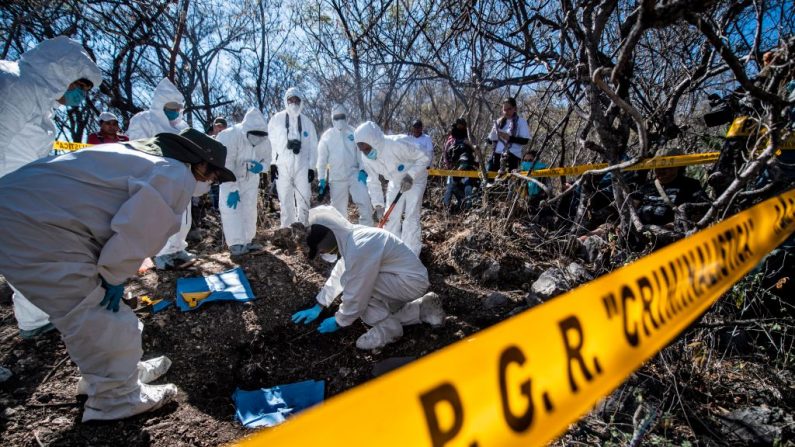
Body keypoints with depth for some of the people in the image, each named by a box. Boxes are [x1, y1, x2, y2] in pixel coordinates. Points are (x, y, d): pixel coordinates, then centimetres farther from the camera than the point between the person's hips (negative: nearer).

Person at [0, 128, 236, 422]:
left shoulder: (147, 155, 17)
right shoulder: (178, 176, -12)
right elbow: (138, 228, -19)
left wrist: (114, 271, 16)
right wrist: (115, 275, -5)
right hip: (37, 225, -11)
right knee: (104, 320, 2)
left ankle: (120, 372, 39)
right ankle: (117, 397, 19)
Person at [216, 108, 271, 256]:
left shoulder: (265, 141, -18)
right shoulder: (229, 137, -32)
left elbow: (267, 159, -1)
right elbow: (226, 168, -31)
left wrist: (261, 166, -26)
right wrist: (232, 190, -32)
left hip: (250, 179, 5)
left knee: (250, 209, 7)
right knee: (231, 209, -13)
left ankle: (247, 241, 18)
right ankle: (236, 243, -7)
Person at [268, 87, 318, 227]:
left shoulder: (307, 122, 10)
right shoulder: (276, 119, 5)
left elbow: (313, 146, 9)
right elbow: (270, 142, 4)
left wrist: (311, 166, 3)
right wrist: (272, 163, -3)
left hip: (302, 166, 1)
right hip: (282, 166, -1)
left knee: (303, 200, 0)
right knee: (285, 200, 3)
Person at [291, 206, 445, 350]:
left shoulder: (359, 249, -30)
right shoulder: (351, 236, 0)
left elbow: (355, 294, -21)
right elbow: (338, 273, 12)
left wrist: (339, 321, -3)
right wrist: (318, 307, 15)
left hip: (412, 281, -9)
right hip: (412, 278, 9)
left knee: (353, 282, -18)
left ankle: (387, 327, -4)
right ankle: (423, 309, 20)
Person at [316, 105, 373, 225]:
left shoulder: (353, 133, 2)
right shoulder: (327, 136, 2)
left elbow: (361, 153, 2)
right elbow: (322, 159, 3)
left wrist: (363, 170, -12)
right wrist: (322, 180, -1)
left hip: (354, 174, 0)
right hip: (336, 178, 1)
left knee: (364, 202, -11)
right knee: (338, 207, 9)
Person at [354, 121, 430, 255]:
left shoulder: (397, 144, -36)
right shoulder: (366, 158, -17)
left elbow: (423, 157, -25)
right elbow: (373, 182, -7)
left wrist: (410, 175, -36)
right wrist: (378, 205, -15)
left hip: (415, 179, -6)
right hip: (395, 182, 6)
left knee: (410, 217, -11)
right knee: (390, 218, 6)